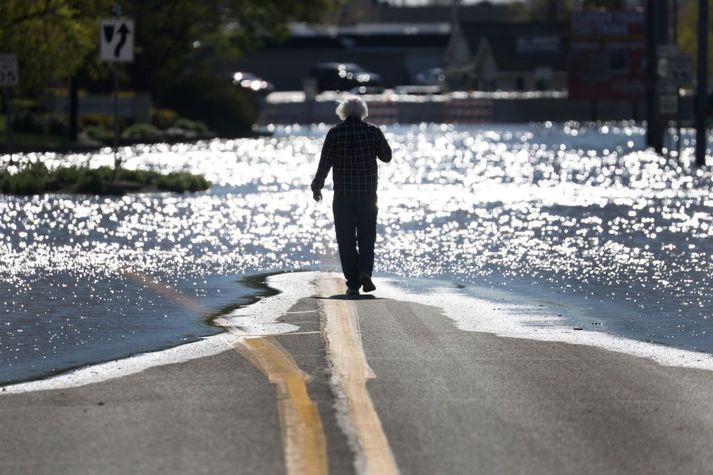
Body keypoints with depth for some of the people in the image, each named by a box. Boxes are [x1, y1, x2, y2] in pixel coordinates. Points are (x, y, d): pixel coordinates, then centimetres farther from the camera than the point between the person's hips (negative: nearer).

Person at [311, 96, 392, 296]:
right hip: (367, 193, 1)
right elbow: (386, 156, 7)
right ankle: (365, 270, -12)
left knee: (346, 239, 5)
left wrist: (316, 187, 6)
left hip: (342, 195, -1)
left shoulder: (335, 132, -5)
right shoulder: (373, 131, -2)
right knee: (367, 236, 11)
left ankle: (352, 282, 1)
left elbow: (325, 163, -5)